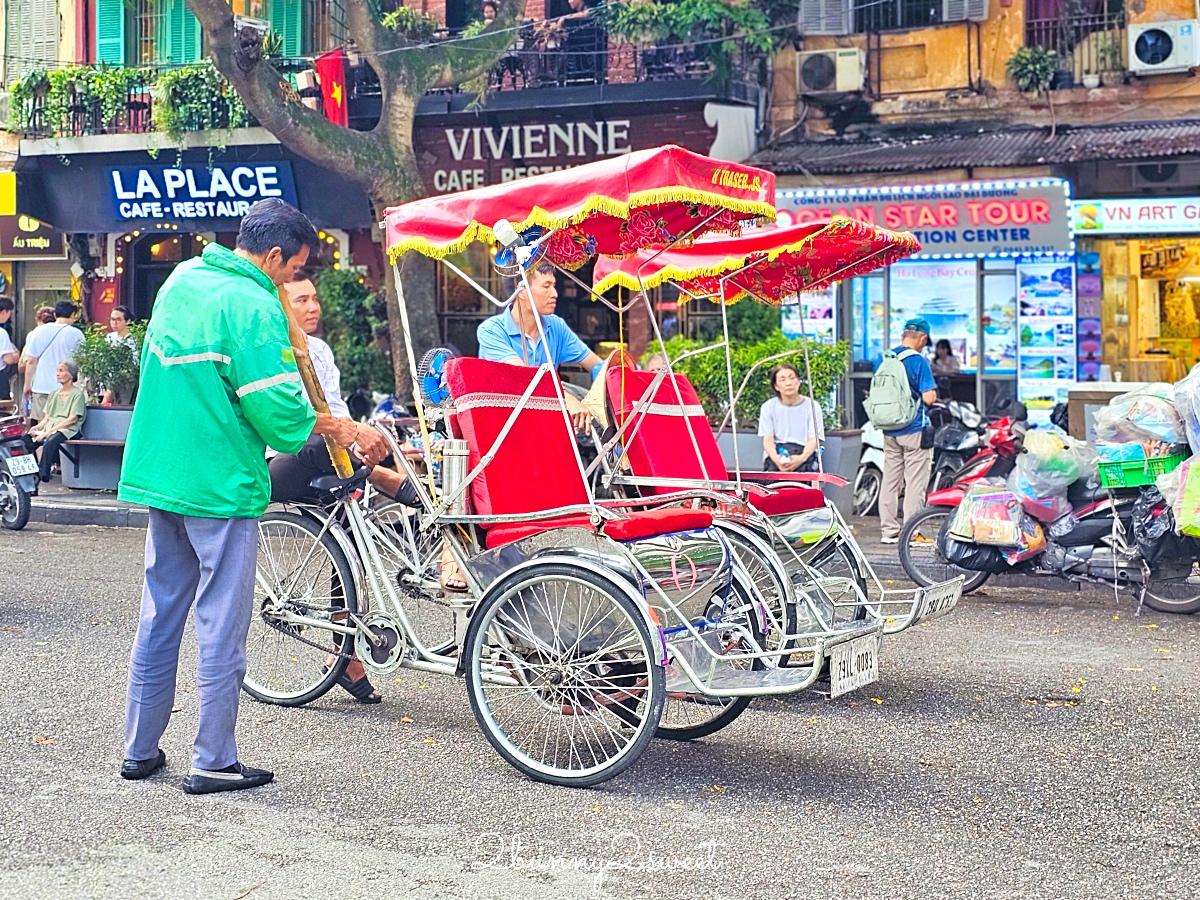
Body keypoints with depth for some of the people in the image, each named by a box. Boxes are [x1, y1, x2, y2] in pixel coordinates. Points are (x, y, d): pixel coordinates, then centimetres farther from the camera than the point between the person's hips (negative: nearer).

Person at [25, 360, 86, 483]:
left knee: (49, 443, -39)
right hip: (49, 428, 7)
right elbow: (47, 417, 21)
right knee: (26, 441, -23)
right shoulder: (53, 394, 25)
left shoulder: (78, 394, 2)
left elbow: (73, 419, -9)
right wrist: (38, 427, -3)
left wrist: (50, 431, -16)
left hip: (68, 430, -7)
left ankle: (42, 475, -39)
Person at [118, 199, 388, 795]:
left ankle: (139, 749, 24)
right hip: (219, 485, -8)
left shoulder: (181, 279, 10)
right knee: (221, 628, 1)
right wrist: (343, 429, -7)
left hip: (158, 474, 8)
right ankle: (213, 763, 8)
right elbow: (278, 410, -21)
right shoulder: (253, 306, -17)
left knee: (159, 617, 16)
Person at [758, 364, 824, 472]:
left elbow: (814, 439, -1)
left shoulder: (812, 406, 4)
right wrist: (776, 458, -22)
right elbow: (768, 439, 1)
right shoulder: (768, 407, 8)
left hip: (803, 452, -1)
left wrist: (801, 458, -24)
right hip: (776, 452, 1)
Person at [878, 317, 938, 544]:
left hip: (889, 430, 6)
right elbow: (929, 397, -17)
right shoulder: (918, 361, -13)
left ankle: (889, 530, 14)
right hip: (914, 429, -6)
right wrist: (933, 391, 4)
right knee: (915, 482, -1)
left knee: (890, 480, 11)